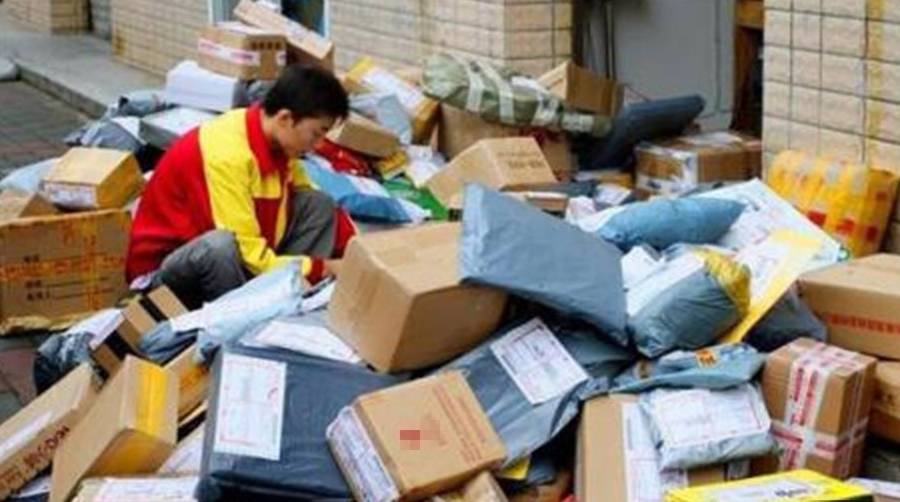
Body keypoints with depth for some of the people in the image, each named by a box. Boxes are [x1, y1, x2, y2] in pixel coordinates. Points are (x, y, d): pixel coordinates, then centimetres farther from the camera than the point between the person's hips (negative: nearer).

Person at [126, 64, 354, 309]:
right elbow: (248, 254, -29)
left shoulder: (276, 139, -5)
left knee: (319, 205, -3)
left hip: (234, 263, 8)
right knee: (222, 246, -40)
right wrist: (319, 269, -21)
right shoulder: (227, 154, -29)